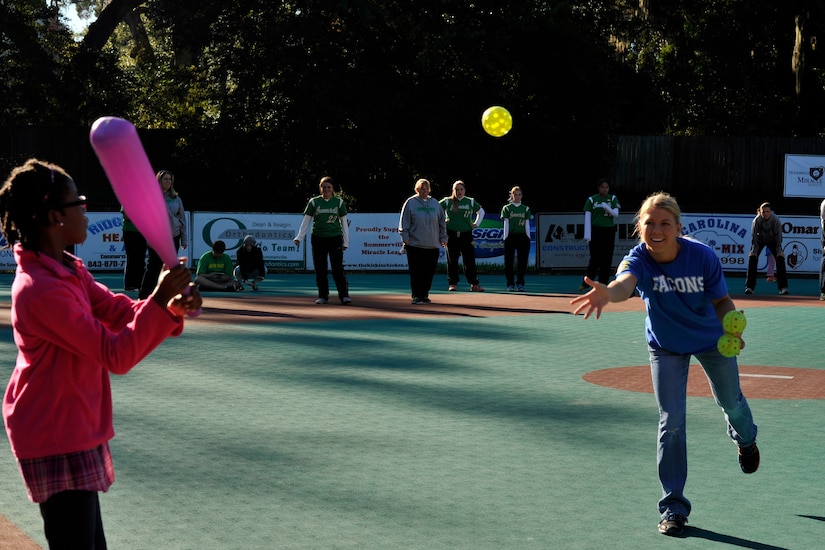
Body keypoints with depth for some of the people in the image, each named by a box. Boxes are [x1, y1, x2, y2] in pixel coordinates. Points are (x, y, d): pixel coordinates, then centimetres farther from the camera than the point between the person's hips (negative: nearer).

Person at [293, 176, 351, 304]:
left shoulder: (339, 202, 6)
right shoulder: (314, 202, 5)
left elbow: (344, 222, 9)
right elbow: (306, 221, 6)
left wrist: (346, 241, 5)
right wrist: (299, 237, -4)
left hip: (335, 238, -1)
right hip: (318, 238, 1)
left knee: (338, 268, -7)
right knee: (320, 269, 3)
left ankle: (344, 295, -3)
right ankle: (323, 296, 11)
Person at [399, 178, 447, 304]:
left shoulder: (435, 203, 13)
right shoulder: (410, 203, 2)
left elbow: (442, 222, 17)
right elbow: (404, 223, 0)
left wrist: (443, 238, 12)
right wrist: (405, 238, -7)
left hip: (433, 245, 4)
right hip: (415, 245, -4)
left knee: (429, 272, 5)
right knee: (416, 272, -4)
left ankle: (424, 295, 16)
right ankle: (416, 296, 3)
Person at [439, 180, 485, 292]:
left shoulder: (470, 202, 10)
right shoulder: (447, 201, 3)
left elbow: (481, 211, 25)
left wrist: (476, 224, 15)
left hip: (466, 234, 1)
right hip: (451, 235, -1)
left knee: (470, 260, -1)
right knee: (452, 261, 2)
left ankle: (474, 284, 1)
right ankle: (453, 284, 9)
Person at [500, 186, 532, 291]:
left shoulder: (526, 209, 11)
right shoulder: (506, 208, 5)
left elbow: (527, 224, 10)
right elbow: (506, 224, 2)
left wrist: (528, 238, 4)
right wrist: (506, 238, -3)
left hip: (523, 237, 2)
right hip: (511, 237, -2)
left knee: (522, 261, 0)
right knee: (509, 261, -2)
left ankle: (520, 284, 8)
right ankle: (510, 284, 4)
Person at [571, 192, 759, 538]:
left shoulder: (703, 257, -29)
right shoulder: (638, 259, -32)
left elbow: (722, 301, -13)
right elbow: (625, 283, -56)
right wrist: (607, 293, -80)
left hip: (712, 338, 1)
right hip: (666, 346, -1)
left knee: (730, 403, 22)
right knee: (671, 422, -7)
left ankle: (745, 439, 61)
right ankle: (674, 507, 6)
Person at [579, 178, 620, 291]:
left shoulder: (613, 199, 7)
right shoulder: (591, 199, 1)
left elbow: (616, 214, -1)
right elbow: (587, 218, -2)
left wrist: (607, 208, -20)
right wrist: (587, 235, -10)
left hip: (609, 231, 2)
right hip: (595, 231, -2)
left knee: (607, 259, 2)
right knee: (595, 259, -2)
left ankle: (603, 284, 10)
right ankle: (586, 283, 10)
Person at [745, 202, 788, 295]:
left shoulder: (775, 220, -28)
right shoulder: (757, 220, -29)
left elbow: (778, 235, -21)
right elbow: (754, 236, -22)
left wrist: (779, 251, -24)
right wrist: (754, 250, -27)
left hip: (772, 241, 0)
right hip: (760, 241, 0)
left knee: (780, 258, -14)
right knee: (752, 258, -16)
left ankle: (783, 287, -9)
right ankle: (749, 287, -9)